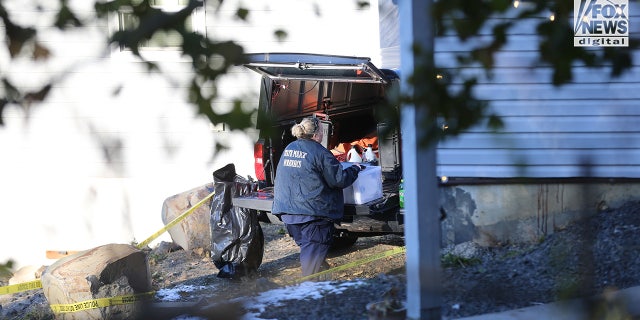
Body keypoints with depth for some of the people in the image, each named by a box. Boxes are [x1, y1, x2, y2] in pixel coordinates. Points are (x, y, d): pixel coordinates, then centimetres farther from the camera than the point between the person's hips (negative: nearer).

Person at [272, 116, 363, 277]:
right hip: (312, 212, -8)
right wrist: (355, 169, 7)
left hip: (288, 212, 8)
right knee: (314, 252, -2)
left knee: (306, 247, 20)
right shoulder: (319, 152, -13)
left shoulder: (288, 149, 11)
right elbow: (339, 179, -11)